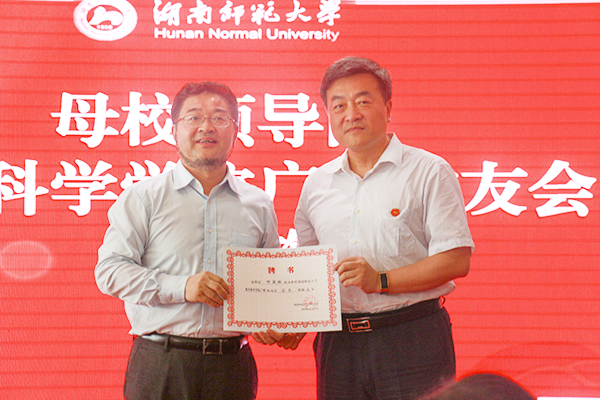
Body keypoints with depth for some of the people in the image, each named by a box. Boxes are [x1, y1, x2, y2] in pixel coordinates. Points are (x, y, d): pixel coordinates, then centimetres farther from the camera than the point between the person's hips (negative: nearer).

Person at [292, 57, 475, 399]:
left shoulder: (429, 172, -1)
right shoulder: (317, 184, 13)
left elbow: (457, 259, -8)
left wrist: (382, 280, -16)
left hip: (412, 337, -4)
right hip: (338, 343, 4)